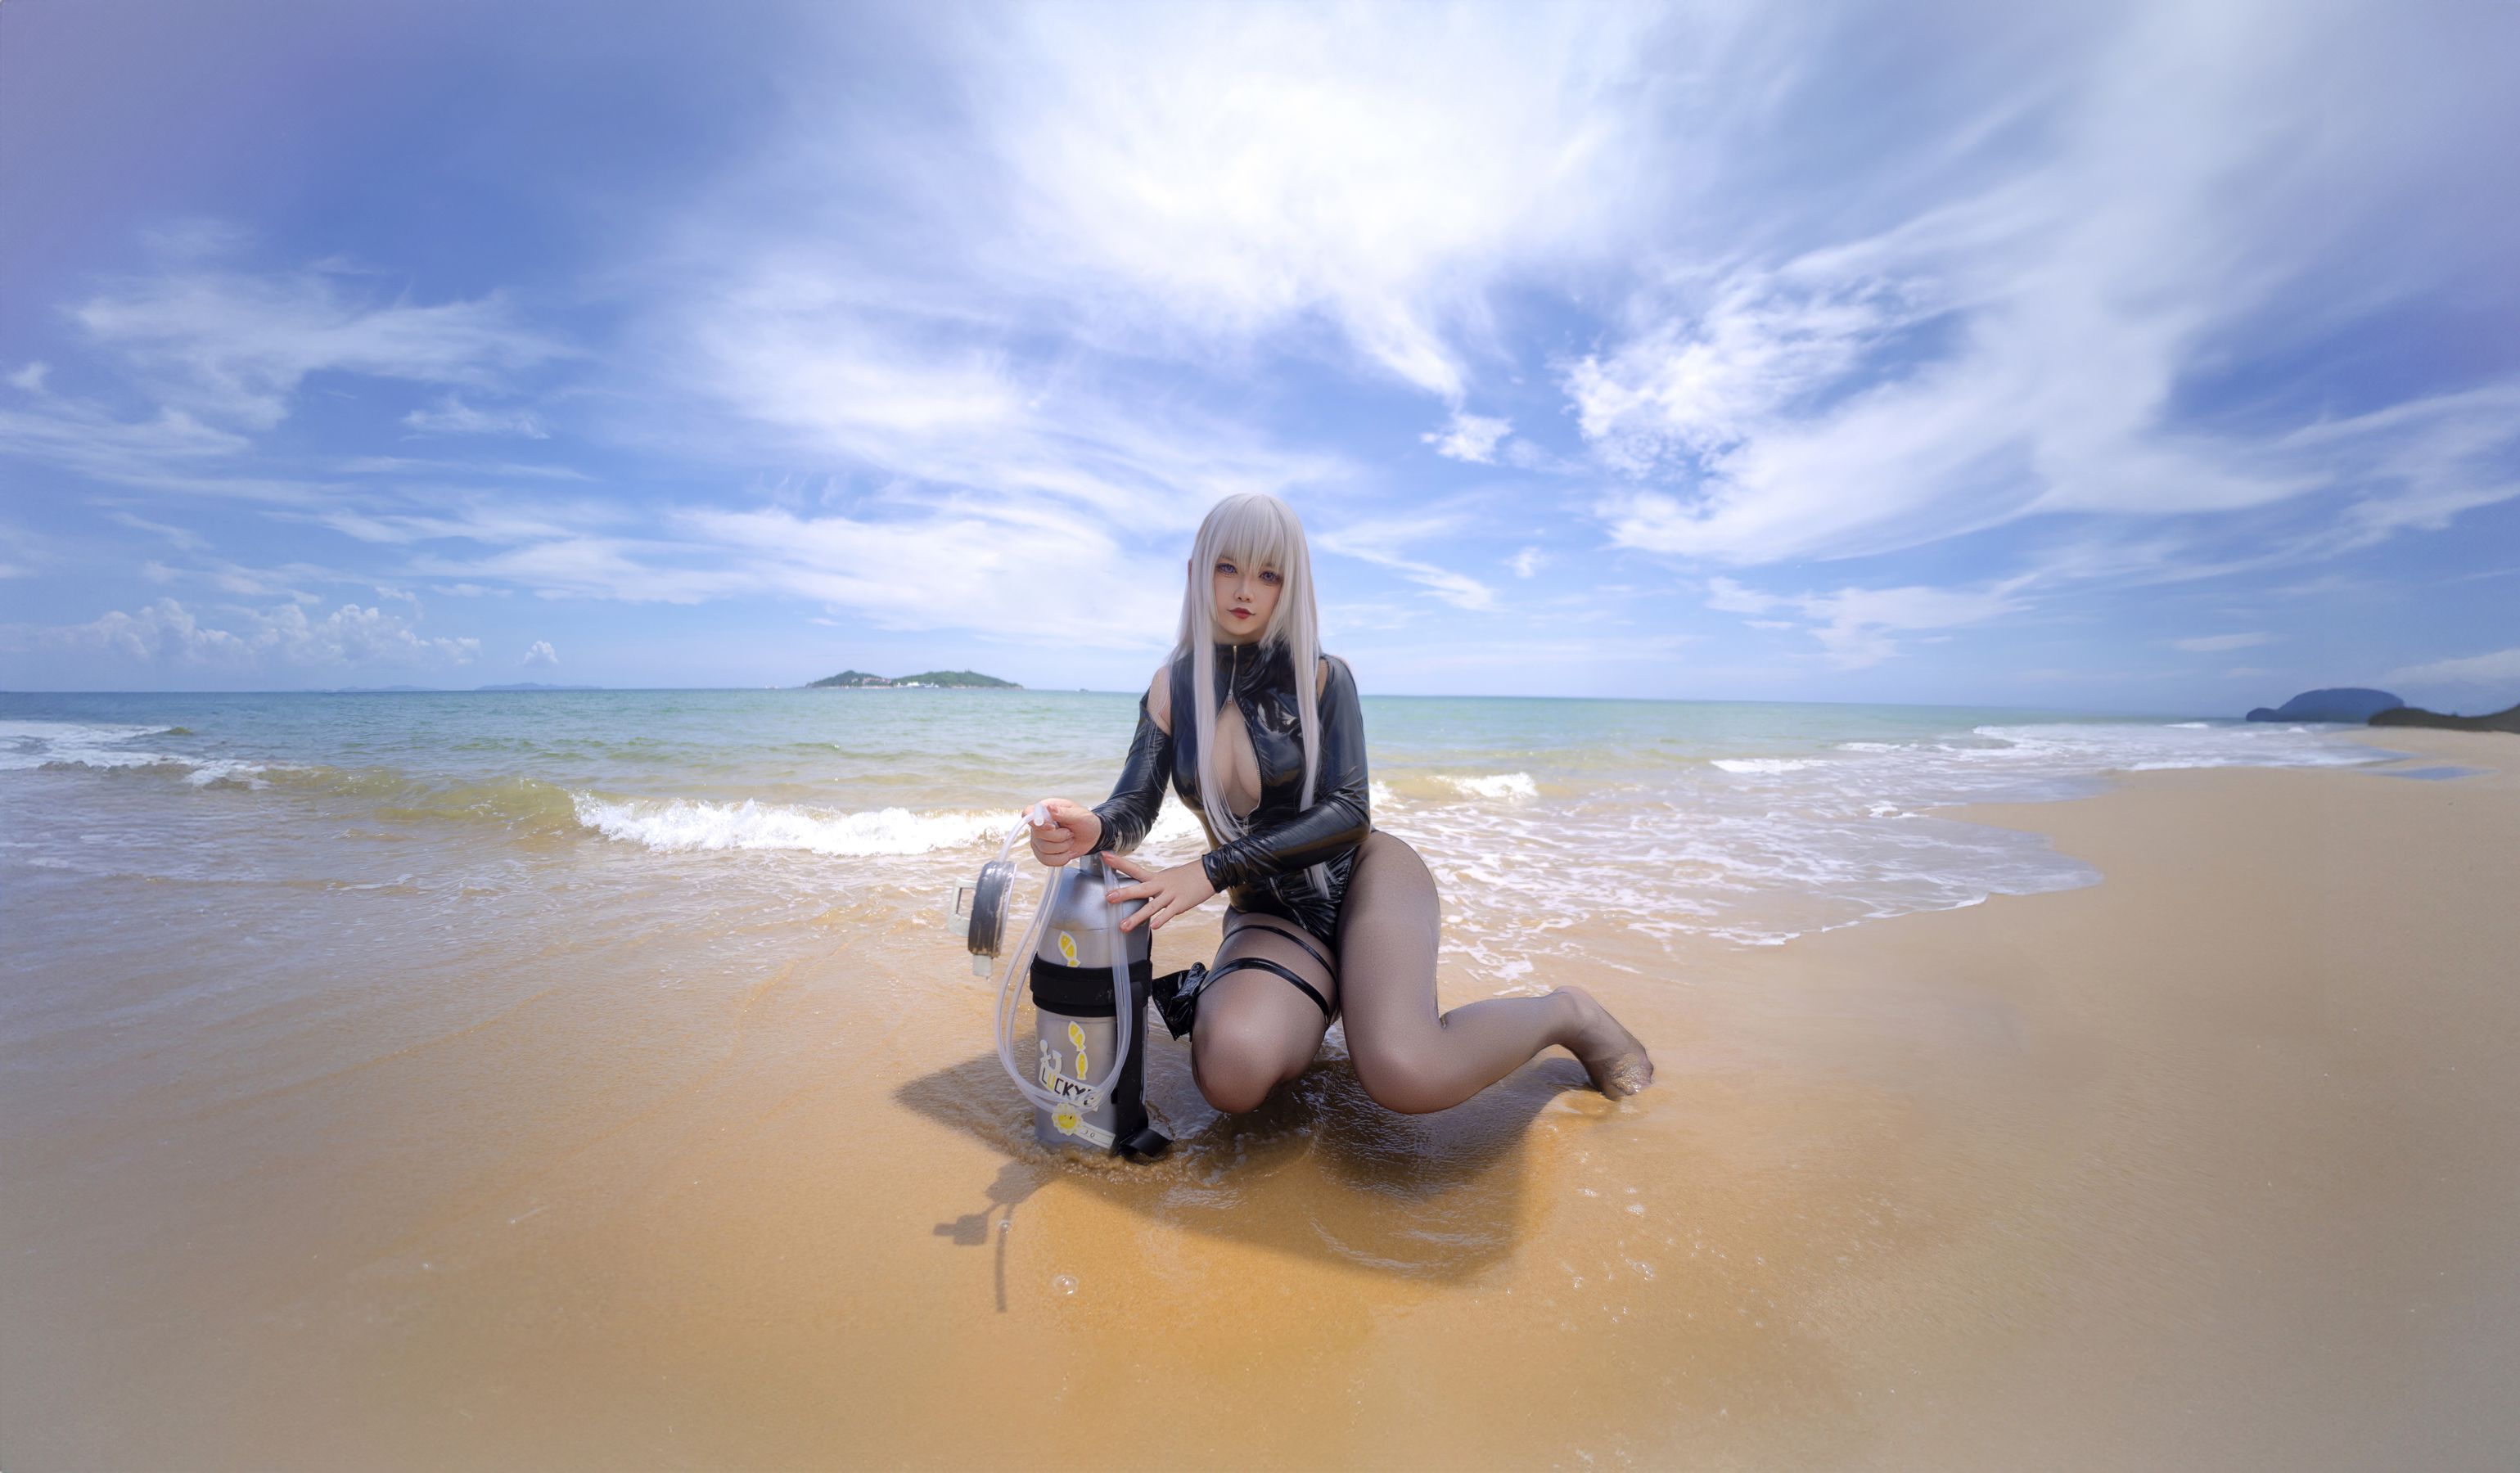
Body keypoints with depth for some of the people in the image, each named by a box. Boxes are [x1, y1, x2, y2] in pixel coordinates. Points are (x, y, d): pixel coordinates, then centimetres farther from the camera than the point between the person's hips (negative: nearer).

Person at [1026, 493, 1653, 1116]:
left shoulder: (1322, 677, -7)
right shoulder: (1172, 688, 1)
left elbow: (1349, 812, -15)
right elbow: (1133, 807, -4)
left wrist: (1209, 872, -25)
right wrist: (1091, 828, -30)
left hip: (1364, 876, -2)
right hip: (1267, 915, 3)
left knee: (1403, 1073, -31)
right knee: (1232, 1074, -30)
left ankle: (1564, 1013, 1)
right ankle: (1316, 1002, 7)